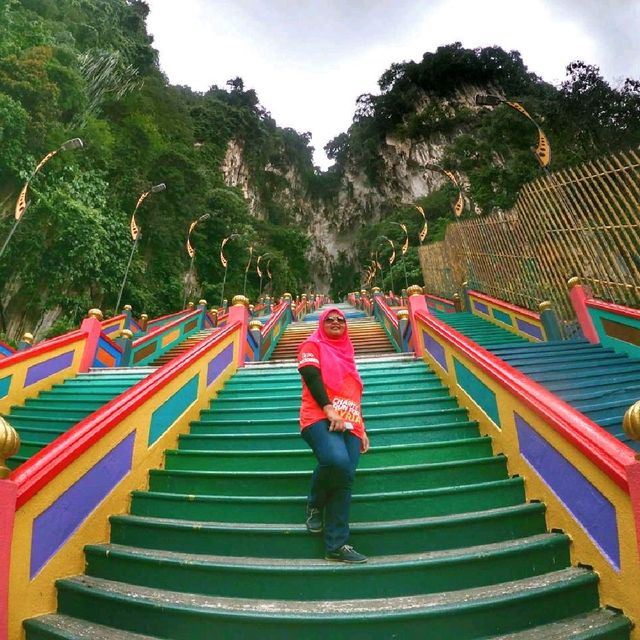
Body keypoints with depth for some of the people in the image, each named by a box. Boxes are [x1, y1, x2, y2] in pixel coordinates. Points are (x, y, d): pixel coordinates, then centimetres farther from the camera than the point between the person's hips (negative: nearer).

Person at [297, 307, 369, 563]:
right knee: (337, 460, -31)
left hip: (349, 426, 6)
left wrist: (362, 429, 19)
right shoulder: (313, 345, 10)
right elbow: (311, 376, -8)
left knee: (345, 481, -5)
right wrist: (329, 410, -19)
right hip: (320, 419, -6)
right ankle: (315, 505, 0)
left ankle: (337, 545, 6)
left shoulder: (347, 354, 28)